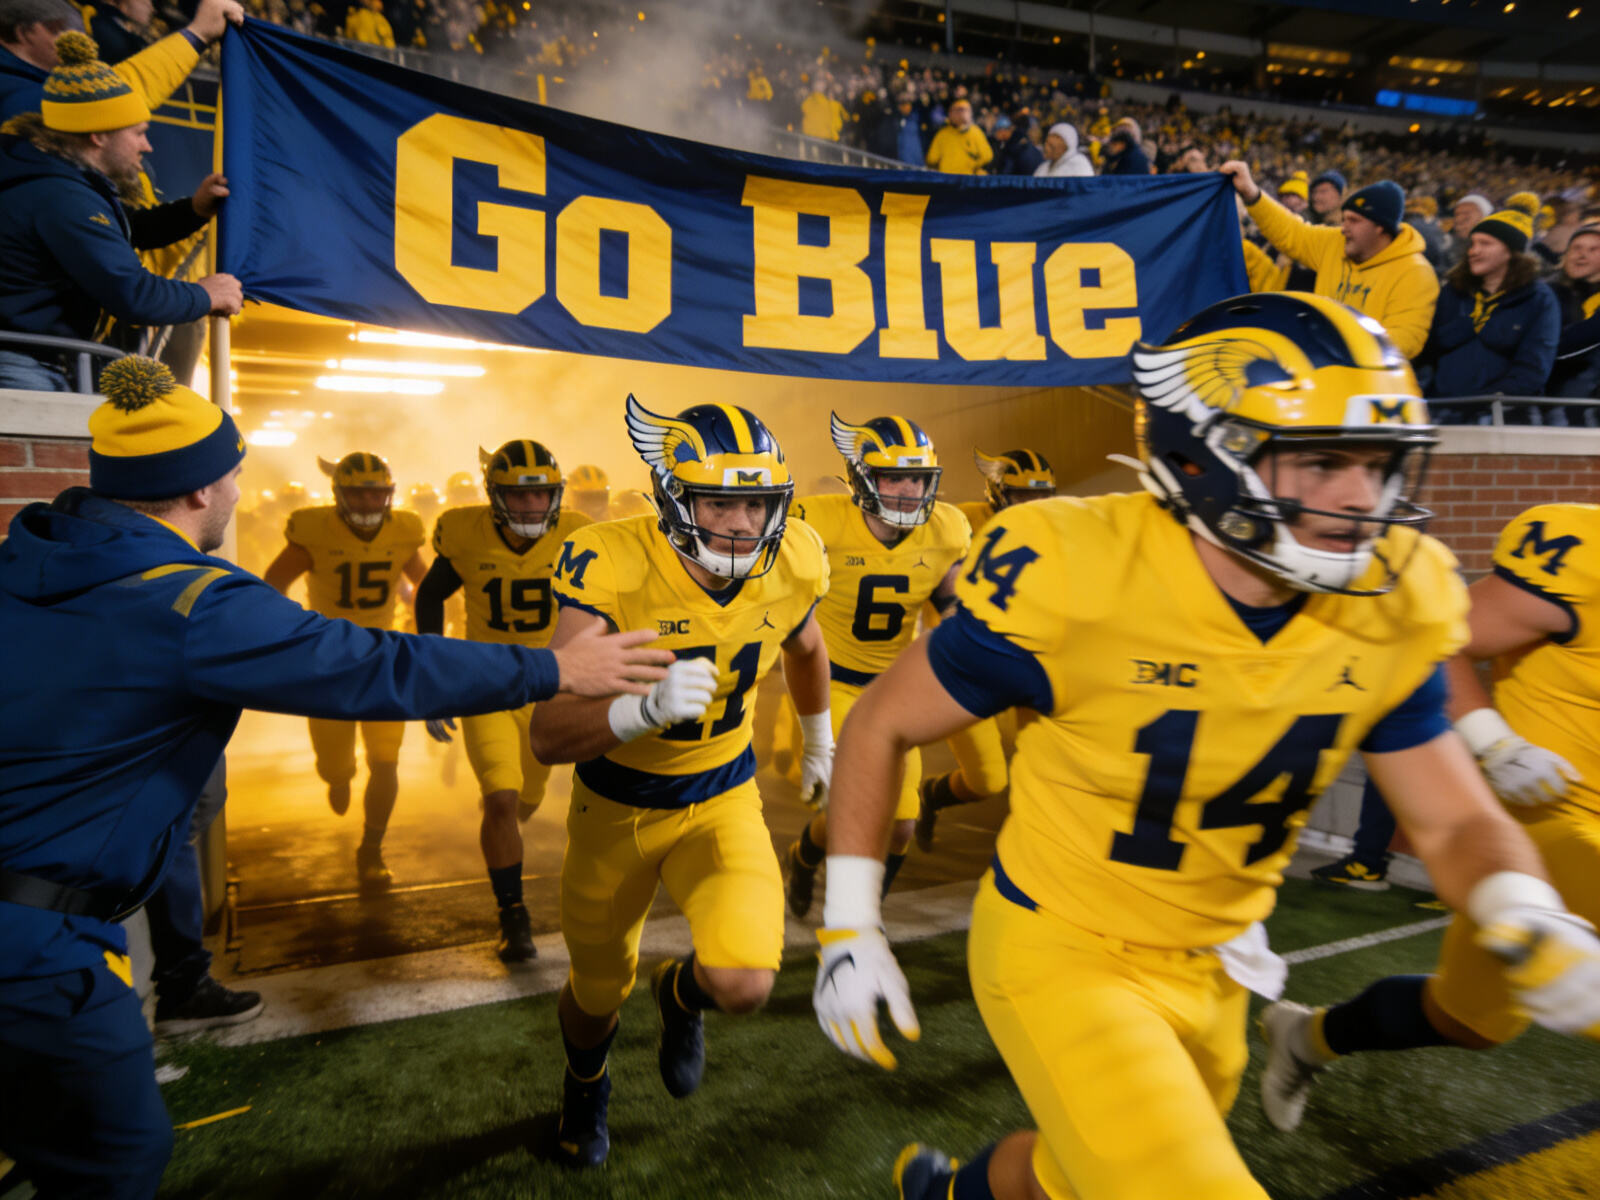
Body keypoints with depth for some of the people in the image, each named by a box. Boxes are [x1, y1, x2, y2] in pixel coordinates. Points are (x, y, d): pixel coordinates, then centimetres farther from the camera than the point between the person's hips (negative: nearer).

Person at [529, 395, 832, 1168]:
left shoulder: (792, 566, -16)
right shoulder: (613, 567, -29)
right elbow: (548, 736, -31)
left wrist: (819, 744, 23)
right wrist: (646, 707, -50)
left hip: (721, 805, 2)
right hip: (614, 810, -1)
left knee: (745, 984, -20)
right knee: (598, 993, 19)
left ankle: (681, 995, 22)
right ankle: (586, 1085, 59)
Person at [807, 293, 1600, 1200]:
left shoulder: (1387, 615, -11)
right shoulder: (1080, 578, -27)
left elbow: (1457, 823, 0)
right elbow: (883, 724, -15)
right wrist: (849, 929, -13)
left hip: (1210, 966, 6)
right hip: (1062, 950, -5)